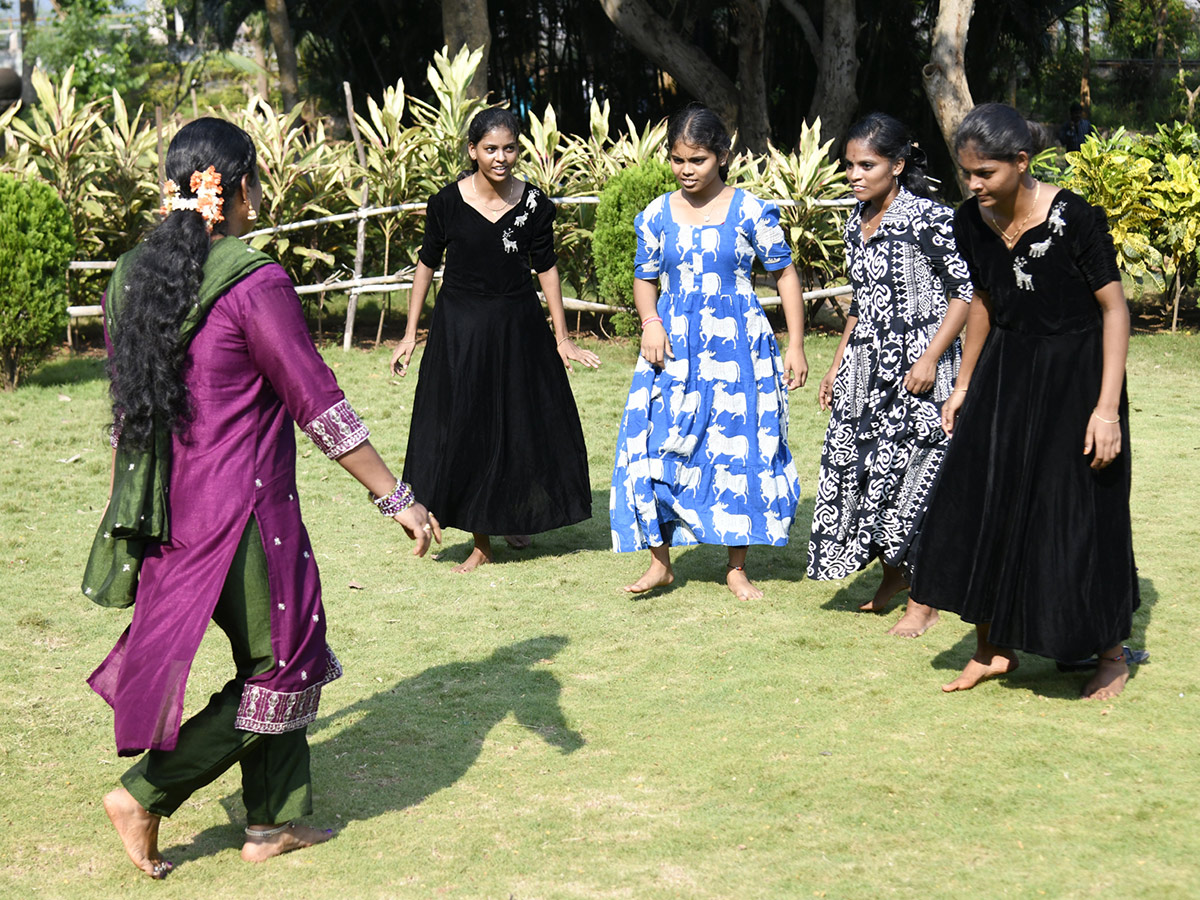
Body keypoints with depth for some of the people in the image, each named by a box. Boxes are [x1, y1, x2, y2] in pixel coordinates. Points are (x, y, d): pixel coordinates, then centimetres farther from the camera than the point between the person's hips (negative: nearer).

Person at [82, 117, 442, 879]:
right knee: (282, 667, 8)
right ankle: (145, 795, 6)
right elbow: (318, 405, -16)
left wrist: (136, 505, 25)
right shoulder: (253, 282, -17)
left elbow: (128, 412, 14)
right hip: (241, 507, -8)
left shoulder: (133, 277, 6)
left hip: (173, 509, 8)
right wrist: (396, 497, -9)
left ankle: (274, 822, 26)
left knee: (271, 661, 20)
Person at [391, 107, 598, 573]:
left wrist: (562, 338, 4)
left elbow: (546, 268, 3)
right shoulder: (447, 203, -9)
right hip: (460, 329, -1)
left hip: (519, 327, 1)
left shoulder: (534, 203, -6)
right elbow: (427, 264, 2)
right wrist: (410, 335, 2)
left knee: (526, 426, 10)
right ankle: (481, 542, 14)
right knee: (464, 430, 2)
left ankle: (516, 517, 36)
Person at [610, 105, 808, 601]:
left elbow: (785, 273, 2)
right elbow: (645, 278, 14)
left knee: (739, 448, 2)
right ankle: (660, 560, 11)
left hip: (737, 345, -2)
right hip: (673, 348, 2)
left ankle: (737, 567, 14)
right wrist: (651, 323, -6)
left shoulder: (750, 212, -4)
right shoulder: (656, 215, 4)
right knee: (657, 445, -2)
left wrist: (796, 345, -2)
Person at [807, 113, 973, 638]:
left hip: (917, 368, -7)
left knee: (912, 473, -3)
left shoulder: (928, 219, -12)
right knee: (853, 467, 7)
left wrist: (930, 358, -18)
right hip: (866, 368, 8)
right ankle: (893, 576, 28)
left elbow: (966, 290, -12)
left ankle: (924, 600, 11)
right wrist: (837, 364, 20)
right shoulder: (857, 222, 11)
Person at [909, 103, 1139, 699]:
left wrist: (1107, 406, -20)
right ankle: (993, 649, 18)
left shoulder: (1073, 219, -21)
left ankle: (1111, 653, 20)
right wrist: (963, 386, 14)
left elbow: (1114, 307, -16)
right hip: (1006, 371, 6)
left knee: (1081, 516, 0)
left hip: (1075, 376, -5)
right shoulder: (971, 223, -4)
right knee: (979, 503, 3)